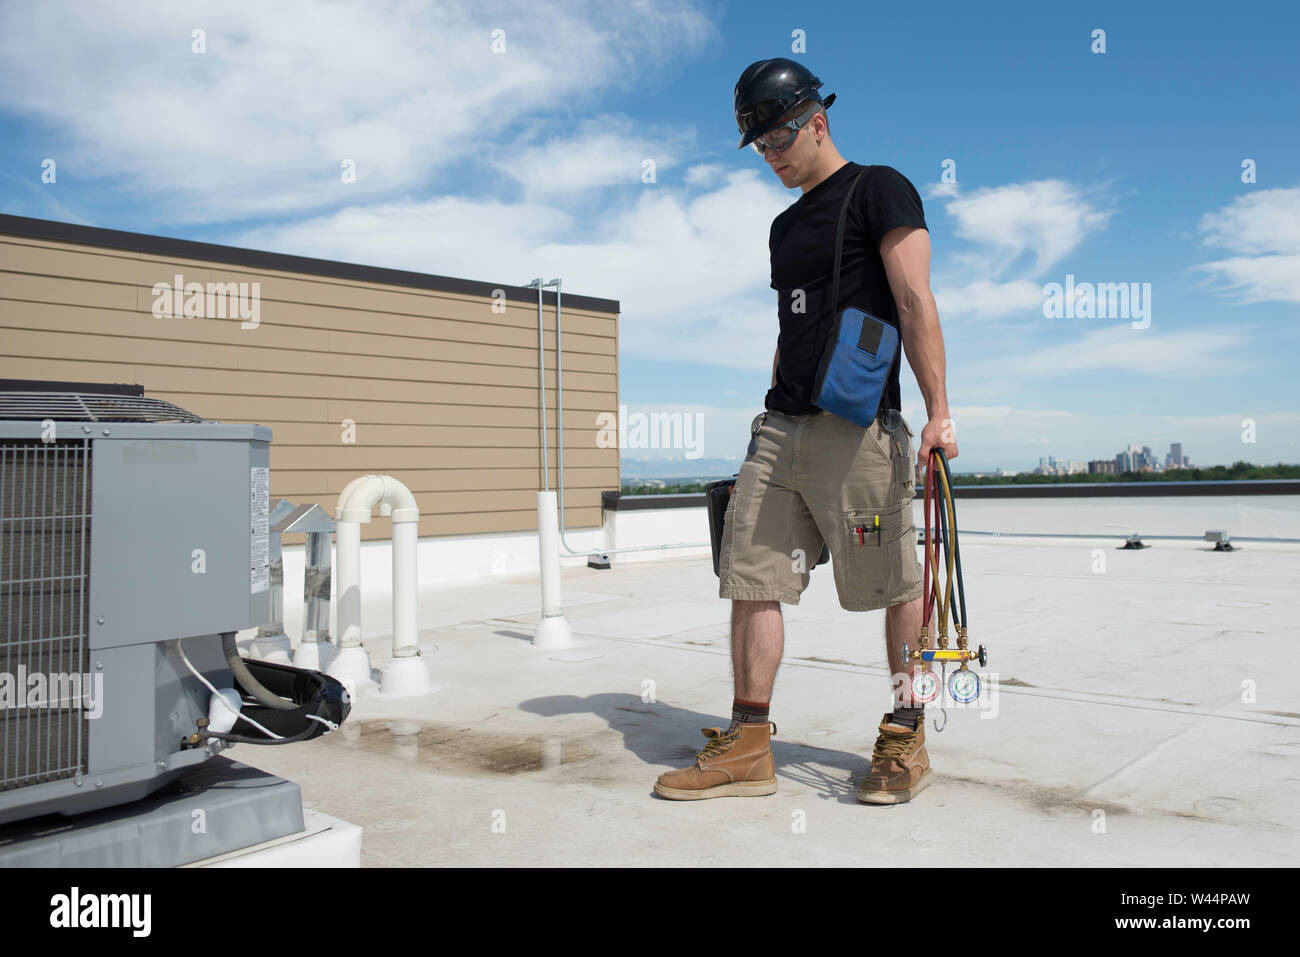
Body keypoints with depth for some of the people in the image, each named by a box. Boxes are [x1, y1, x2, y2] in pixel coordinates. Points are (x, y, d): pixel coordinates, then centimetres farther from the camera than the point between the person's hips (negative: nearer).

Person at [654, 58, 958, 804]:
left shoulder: (879, 190, 1)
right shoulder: (786, 226, 23)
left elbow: (915, 304, -8)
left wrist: (939, 414, -16)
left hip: (859, 429, -7)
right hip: (782, 430, 7)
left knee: (898, 588, 0)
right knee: (751, 581, 1)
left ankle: (908, 740, 15)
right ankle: (749, 747, 7)